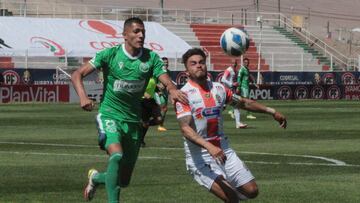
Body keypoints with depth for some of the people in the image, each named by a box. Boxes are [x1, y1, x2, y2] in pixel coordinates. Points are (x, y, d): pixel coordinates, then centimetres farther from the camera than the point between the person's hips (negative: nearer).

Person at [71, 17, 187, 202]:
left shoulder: (151, 58, -2)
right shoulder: (110, 55, -9)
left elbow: (166, 81, -13)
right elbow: (77, 75, -9)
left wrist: (172, 90, -38)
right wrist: (83, 97, -29)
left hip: (133, 121, 4)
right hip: (110, 116, -4)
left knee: (124, 180, 9)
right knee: (117, 155, -34)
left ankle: (96, 177, 42)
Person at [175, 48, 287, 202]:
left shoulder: (218, 89, 8)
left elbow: (244, 102, 22)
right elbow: (186, 129, -24)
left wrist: (272, 111, 18)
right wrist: (209, 147, -38)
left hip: (224, 152, 7)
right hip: (200, 158, -6)